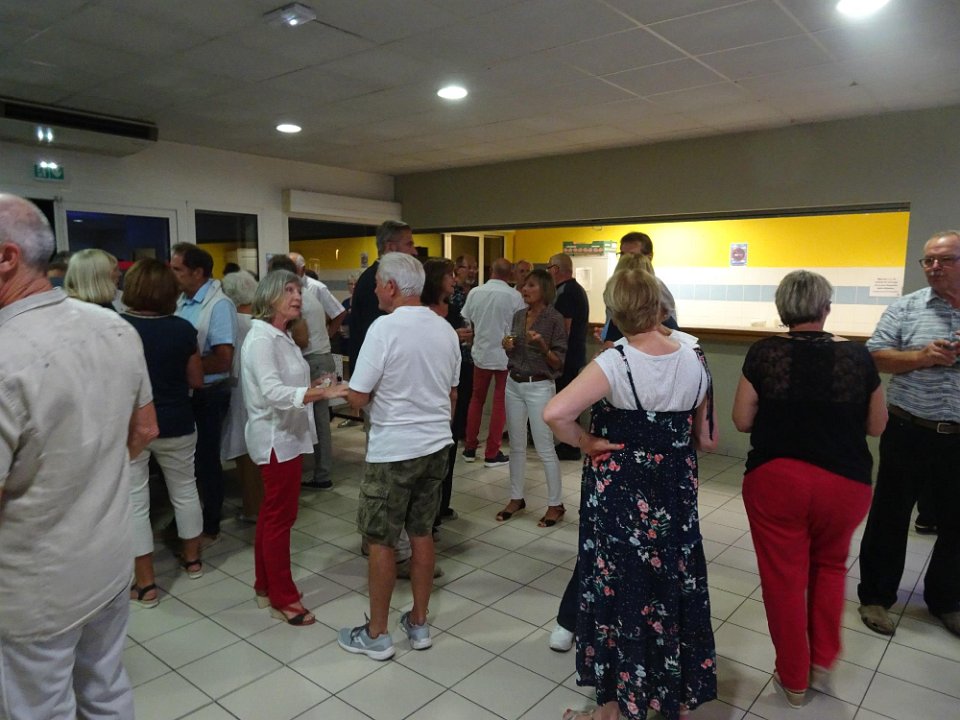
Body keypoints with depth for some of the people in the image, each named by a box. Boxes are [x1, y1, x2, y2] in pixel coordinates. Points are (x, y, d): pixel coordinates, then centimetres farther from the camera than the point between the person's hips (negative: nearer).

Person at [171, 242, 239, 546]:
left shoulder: (219, 306, -17)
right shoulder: (182, 301, 5)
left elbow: (223, 360, -23)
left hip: (208, 395, -7)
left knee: (206, 460, 5)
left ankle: (210, 527, 22)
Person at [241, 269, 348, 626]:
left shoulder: (280, 336, 12)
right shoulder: (262, 338, -18)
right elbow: (273, 392, -30)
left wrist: (314, 386, 0)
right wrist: (323, 392, -38)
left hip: (286, 436, 10)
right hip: (276, 438, -10)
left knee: (272, 514, 18)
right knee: (280, 517, 1)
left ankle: (266, 586, 32)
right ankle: (283, 598, 14)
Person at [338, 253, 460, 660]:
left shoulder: (385, 328, -18)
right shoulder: (445, 329, 3)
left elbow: (358, 398, -16)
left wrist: (339, 389, 6)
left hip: (393, 451, -6)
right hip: (437, 445, 7)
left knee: (380, 541, 8)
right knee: (422, 533, 17)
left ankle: (376, 635, 21)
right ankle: (419, 624, 29)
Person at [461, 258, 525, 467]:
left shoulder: (475, 292, -3)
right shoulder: (514, 296, -13)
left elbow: (467, 321, 5)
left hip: (481, 353, 3)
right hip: (506, 355, -3)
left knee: (476, 399, 16)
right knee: (500, 403, 5)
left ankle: (470, 448, 22)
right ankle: (492, 454, 9)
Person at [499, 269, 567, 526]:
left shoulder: (554, 319, -11)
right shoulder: (518, 316, 7)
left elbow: (558, 363, -11)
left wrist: (542, 346, -27)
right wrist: (508, 347, -4)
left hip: (540, 388, -6)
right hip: (513, 385, 6)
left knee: (545, 449, 0)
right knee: (516, 446, 13)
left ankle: (555, 504, 13)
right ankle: (516, 498, 25)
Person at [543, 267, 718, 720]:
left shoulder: (615, 363, -20)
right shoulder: (694, 361, -4)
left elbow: (554, 413, -32)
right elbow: (702, 437, 5)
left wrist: (583, 442, -16)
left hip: (620, 494, -5)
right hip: (675, 492, 5)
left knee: (620, 587, 11)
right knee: (675, 583, 19)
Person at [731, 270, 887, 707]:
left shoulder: (764, 353, -8)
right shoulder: (857, 356, -4)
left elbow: (742, 421, -3)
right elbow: (877, 426, 6)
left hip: (775, 479, -2)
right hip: (845, 483, 2)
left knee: (784, 577, 13)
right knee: (829, 565, 28)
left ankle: (793, 679, 28)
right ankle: (823, 660, 35)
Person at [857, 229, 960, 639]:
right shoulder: (906, 309, -1)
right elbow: (875, 357, -4)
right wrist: (922, 357, -20)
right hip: (909, 433, -2)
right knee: (890, 518, 8)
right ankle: (875, 596, 23)